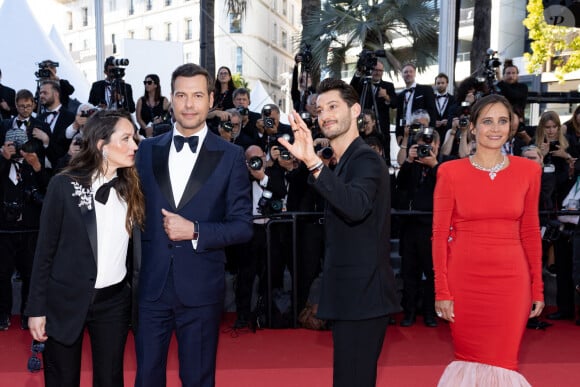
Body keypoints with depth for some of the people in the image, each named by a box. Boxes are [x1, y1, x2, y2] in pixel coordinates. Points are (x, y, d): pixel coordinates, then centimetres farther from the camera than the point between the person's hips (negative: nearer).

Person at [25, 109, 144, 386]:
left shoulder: (131, 187, 1)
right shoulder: (64, 185, -9)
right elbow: (45, 250, -5)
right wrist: (36, 308, -5)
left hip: (114, 301, 3)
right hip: (65, 301, -2)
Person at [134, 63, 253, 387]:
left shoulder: (231, 156, -3)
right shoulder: (149, 150, 6)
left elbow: (243, 226, -5)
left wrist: (195, 231, -17)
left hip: (201, 287, -2)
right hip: (151, 284, 2)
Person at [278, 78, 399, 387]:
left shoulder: (365, 159, -14)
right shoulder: (346, 161, 16)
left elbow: (356, 206, -35)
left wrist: (314, 163, -43)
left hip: (362, 293, -10)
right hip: (355, 292, 10)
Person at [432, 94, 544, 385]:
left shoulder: (528, 170, 3)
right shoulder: (450, 172, -3)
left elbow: (530, 232, 7)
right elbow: (440, 234, -3)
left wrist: (537, 288, 6)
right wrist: (442, 291, -7)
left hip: (511, 280, 1)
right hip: (464, 279, -1)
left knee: (503, 362, 6)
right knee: (468, 359, 9)